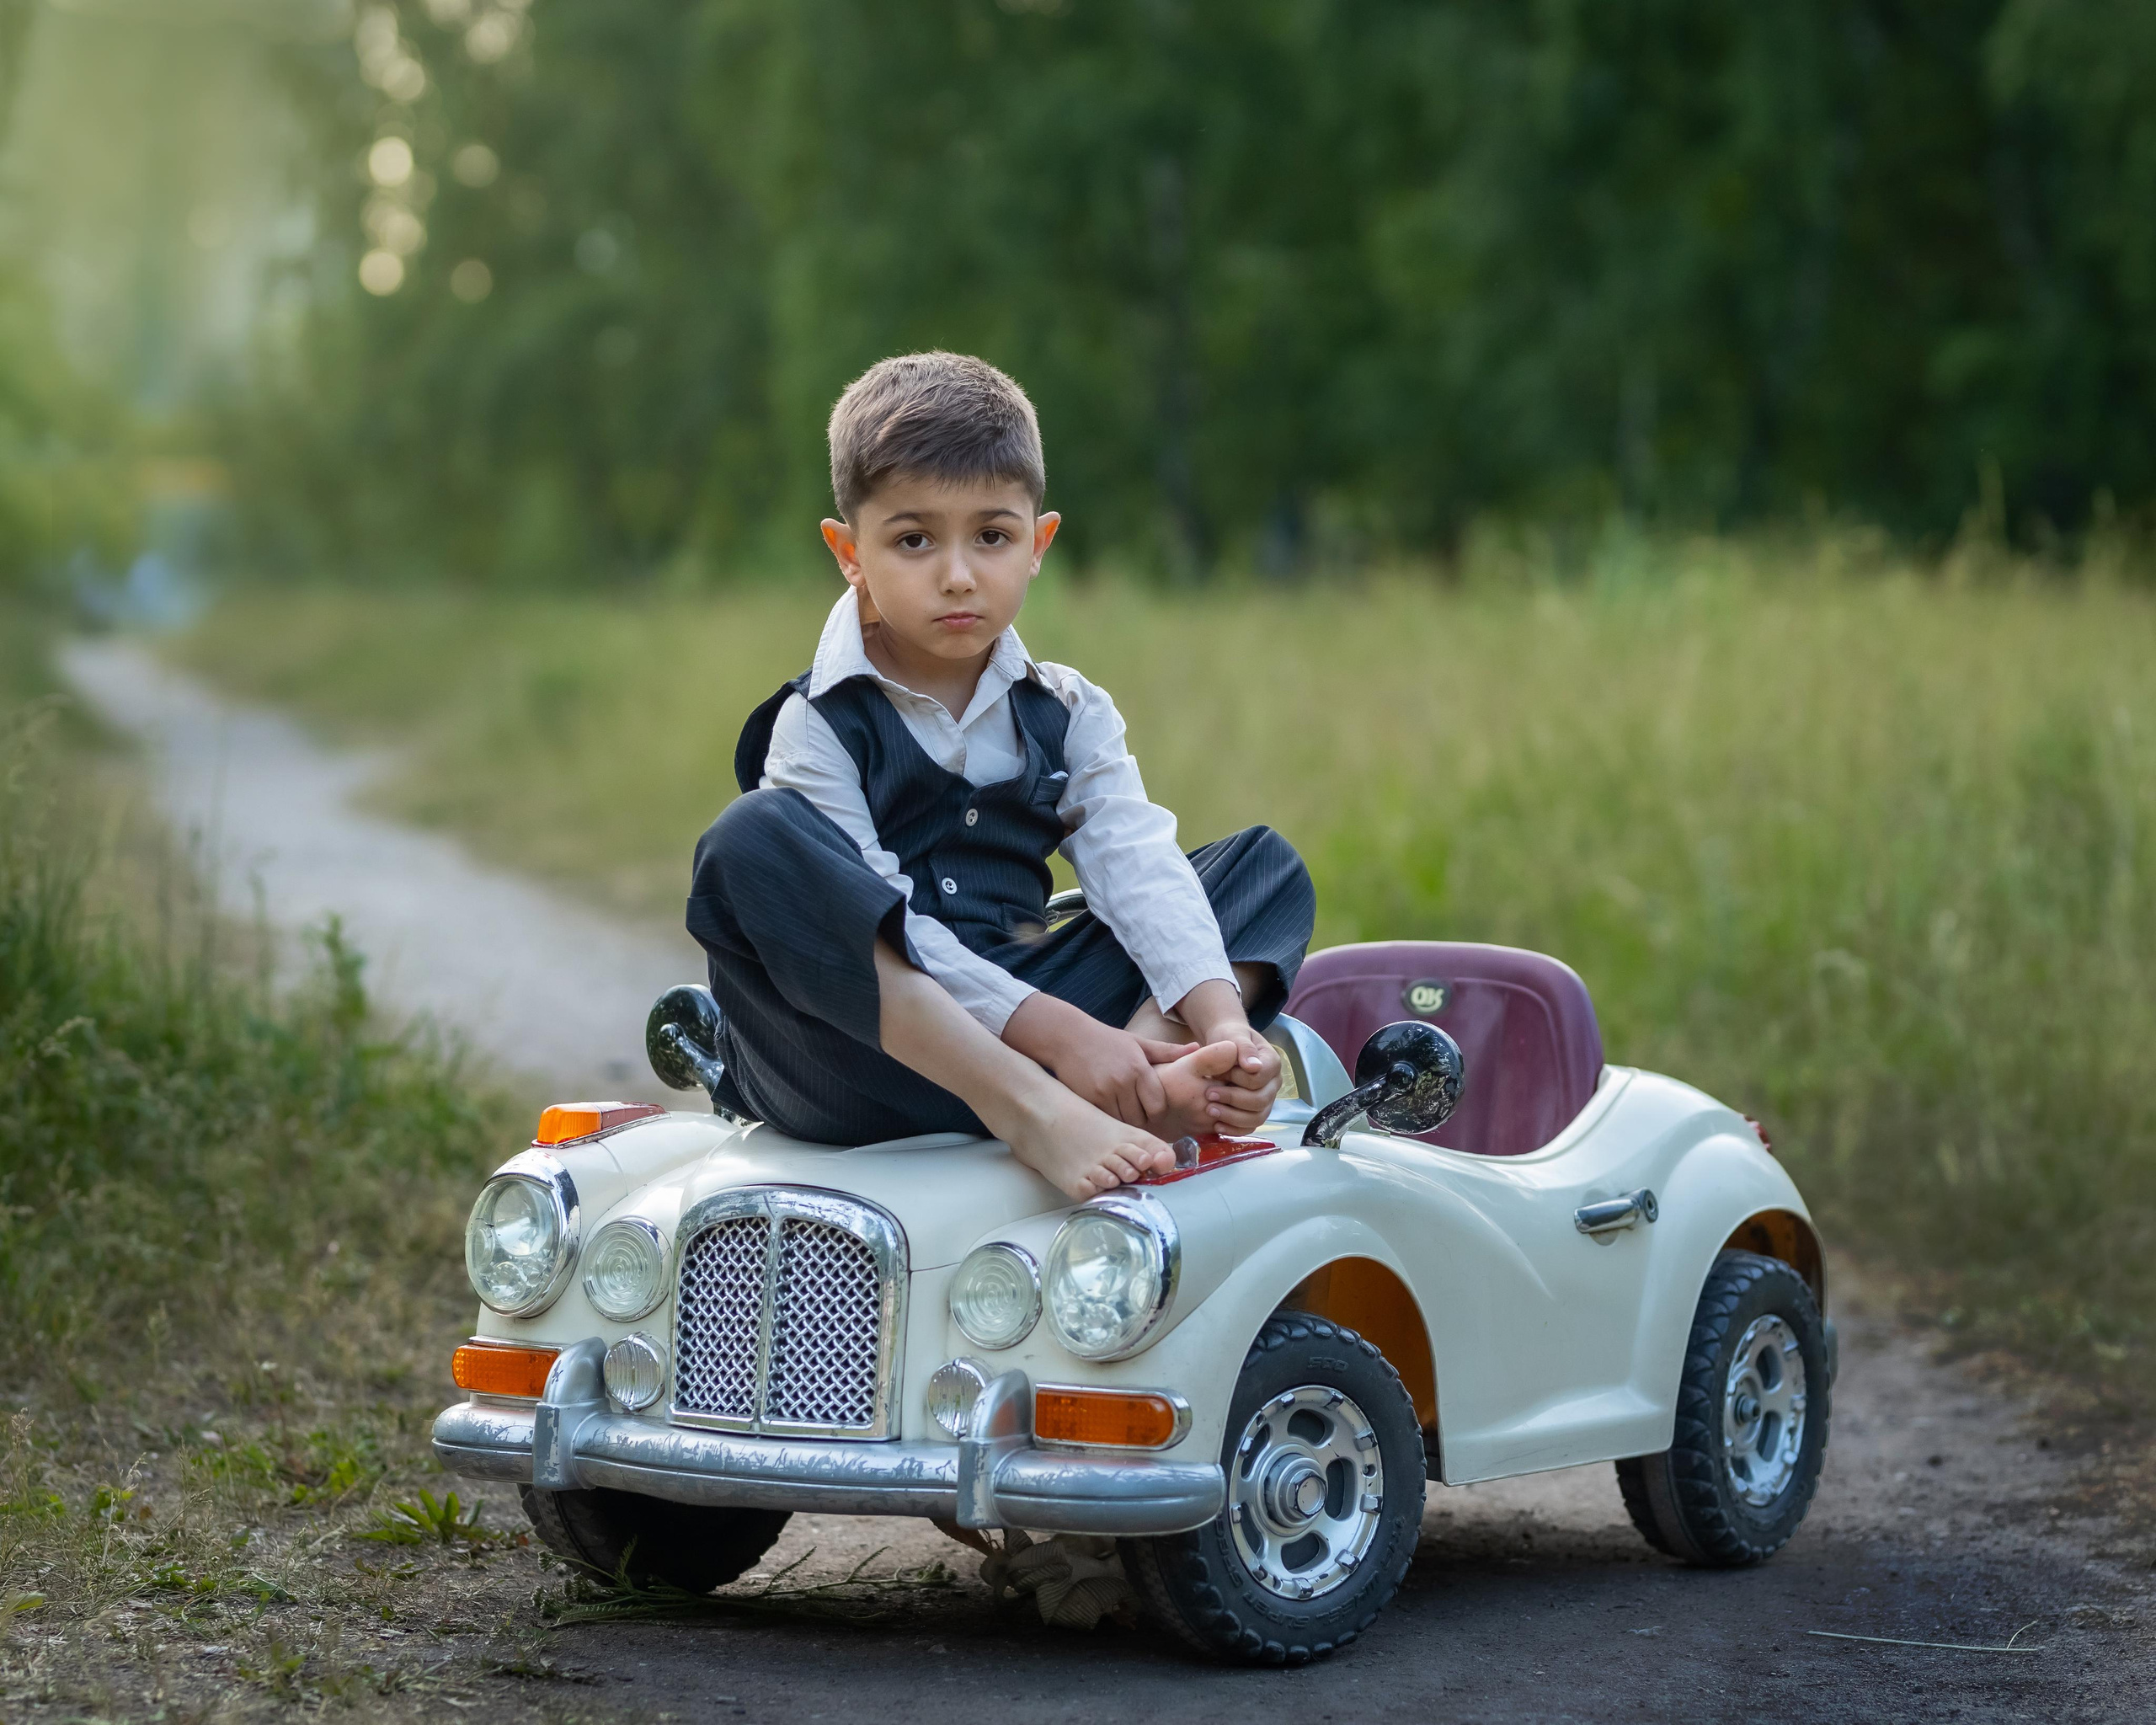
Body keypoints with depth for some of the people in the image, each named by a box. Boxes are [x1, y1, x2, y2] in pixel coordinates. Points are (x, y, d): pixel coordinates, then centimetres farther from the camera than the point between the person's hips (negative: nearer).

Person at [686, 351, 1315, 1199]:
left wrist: (1225, 1024, -23)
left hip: (1035, 1017, 5)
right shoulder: (818, 725, -5)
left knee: (1269, 864, 2)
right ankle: (1032, 1111, -40)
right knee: (747, 845, -32)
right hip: (858, 1067, -5)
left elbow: (1142, 871, -4)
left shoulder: (1068, 714, 11)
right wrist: (1052, 1032, -29)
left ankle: (1160, 1080, -30)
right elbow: (880, 926, -17)